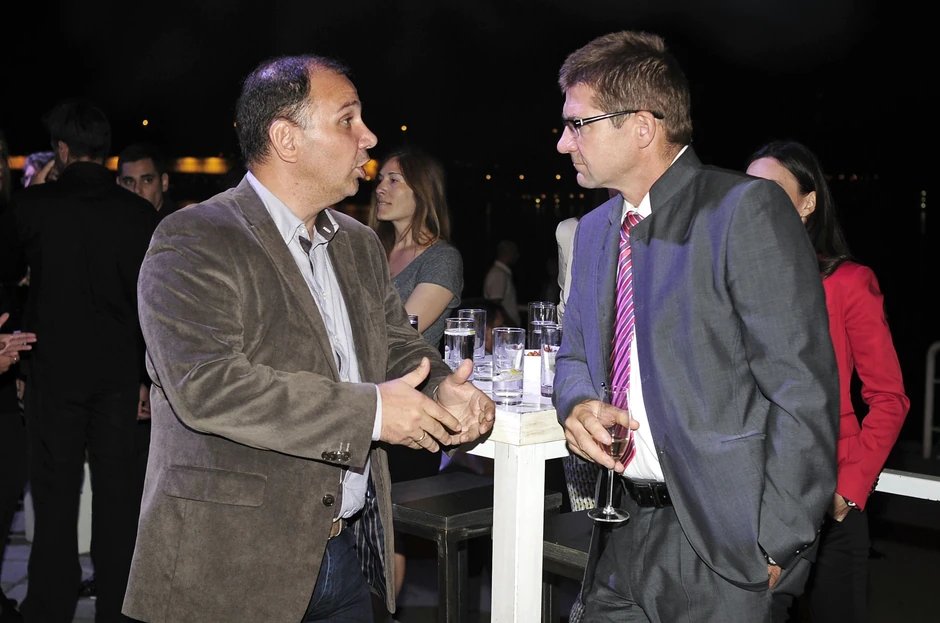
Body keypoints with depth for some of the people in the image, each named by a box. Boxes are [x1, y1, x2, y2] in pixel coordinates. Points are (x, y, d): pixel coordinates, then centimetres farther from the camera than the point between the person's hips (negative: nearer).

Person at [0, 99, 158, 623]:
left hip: (56, 368, -1)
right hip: (120, 371, 2)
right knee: (118, 490, 9)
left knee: (56, 491, 7)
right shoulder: (140, 213, -2)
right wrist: (150, 375, 9)